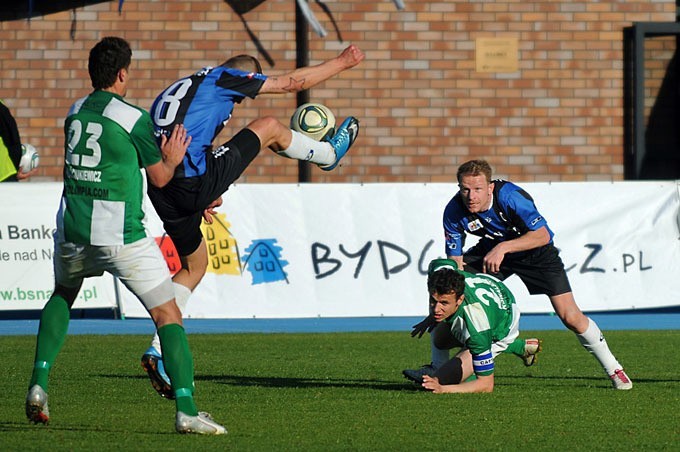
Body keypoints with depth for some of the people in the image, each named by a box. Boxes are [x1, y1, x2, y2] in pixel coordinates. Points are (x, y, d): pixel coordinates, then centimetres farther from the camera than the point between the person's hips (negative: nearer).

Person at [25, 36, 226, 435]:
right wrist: (173, 159, 24)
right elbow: (160, 177, 2)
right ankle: (186, 409, -12)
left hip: (72, 230, 5)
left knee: (63, 296, 32)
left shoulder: (75, 113, 11)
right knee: (168, 314, 0)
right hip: (121, 235, -5)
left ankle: (39, 385, 18)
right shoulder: (135, 118, -7)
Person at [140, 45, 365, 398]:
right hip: (196, 183, -7)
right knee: (269, 127, 11)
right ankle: (329, 154, 39)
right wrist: (341, 63, 25)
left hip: (162, 193, 7)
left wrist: (201, 199, 32)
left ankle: (159, 351, 14)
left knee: (194, 266, 26)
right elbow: (293, 82, 13)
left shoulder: (174, 90, 28)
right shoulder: (223, 77, 8)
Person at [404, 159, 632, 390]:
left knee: (570, 317, -13)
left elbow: (542, 235, -35)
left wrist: (503, 248, -44)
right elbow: (455, 261, -17)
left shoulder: (510, 196, -35)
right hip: (490, 250, 4)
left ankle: (613, 369, 7)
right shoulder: (454, 211, -23)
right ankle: (438, 367, 0)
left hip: (535, 250, -4)